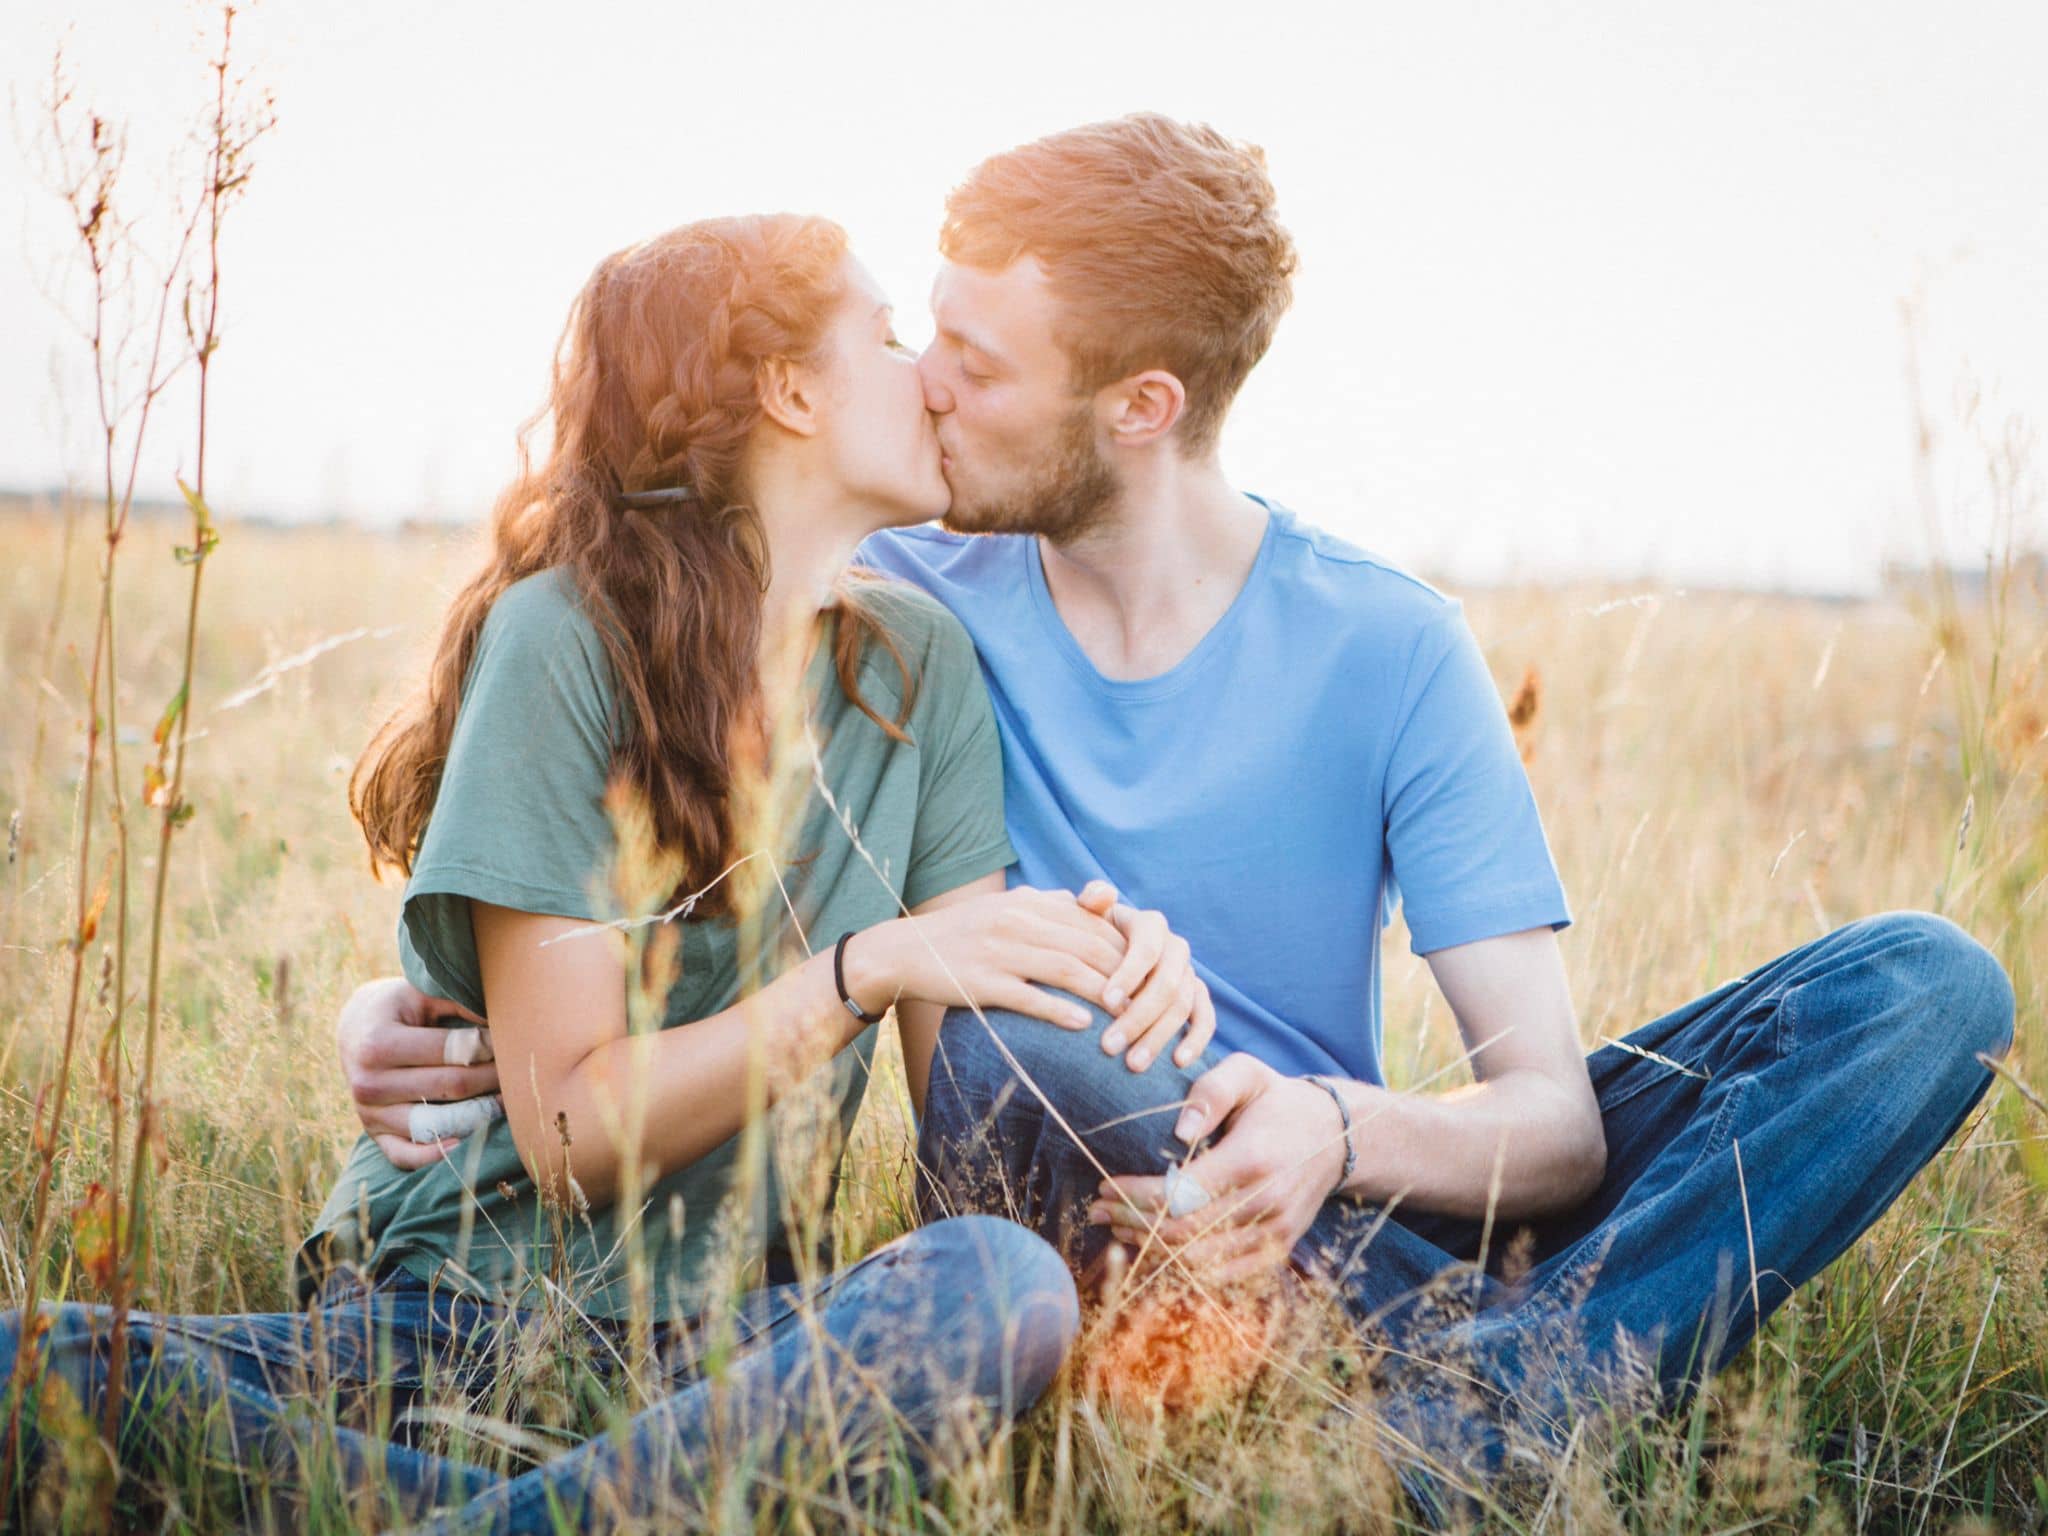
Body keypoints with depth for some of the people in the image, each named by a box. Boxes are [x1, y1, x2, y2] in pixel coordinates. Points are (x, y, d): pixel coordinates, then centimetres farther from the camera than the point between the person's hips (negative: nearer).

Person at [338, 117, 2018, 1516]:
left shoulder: (1388, 650, -5)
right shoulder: (905, 615, -1)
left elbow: (1555, 1113, -11)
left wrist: (1338, 1136, -34)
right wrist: (403, 990, -14)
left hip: (1350, 1219, 1)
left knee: (1926, 984, -17)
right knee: (985, 1046, -37)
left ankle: (1461, 1422, -38)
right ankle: (1554, 1375, -29)